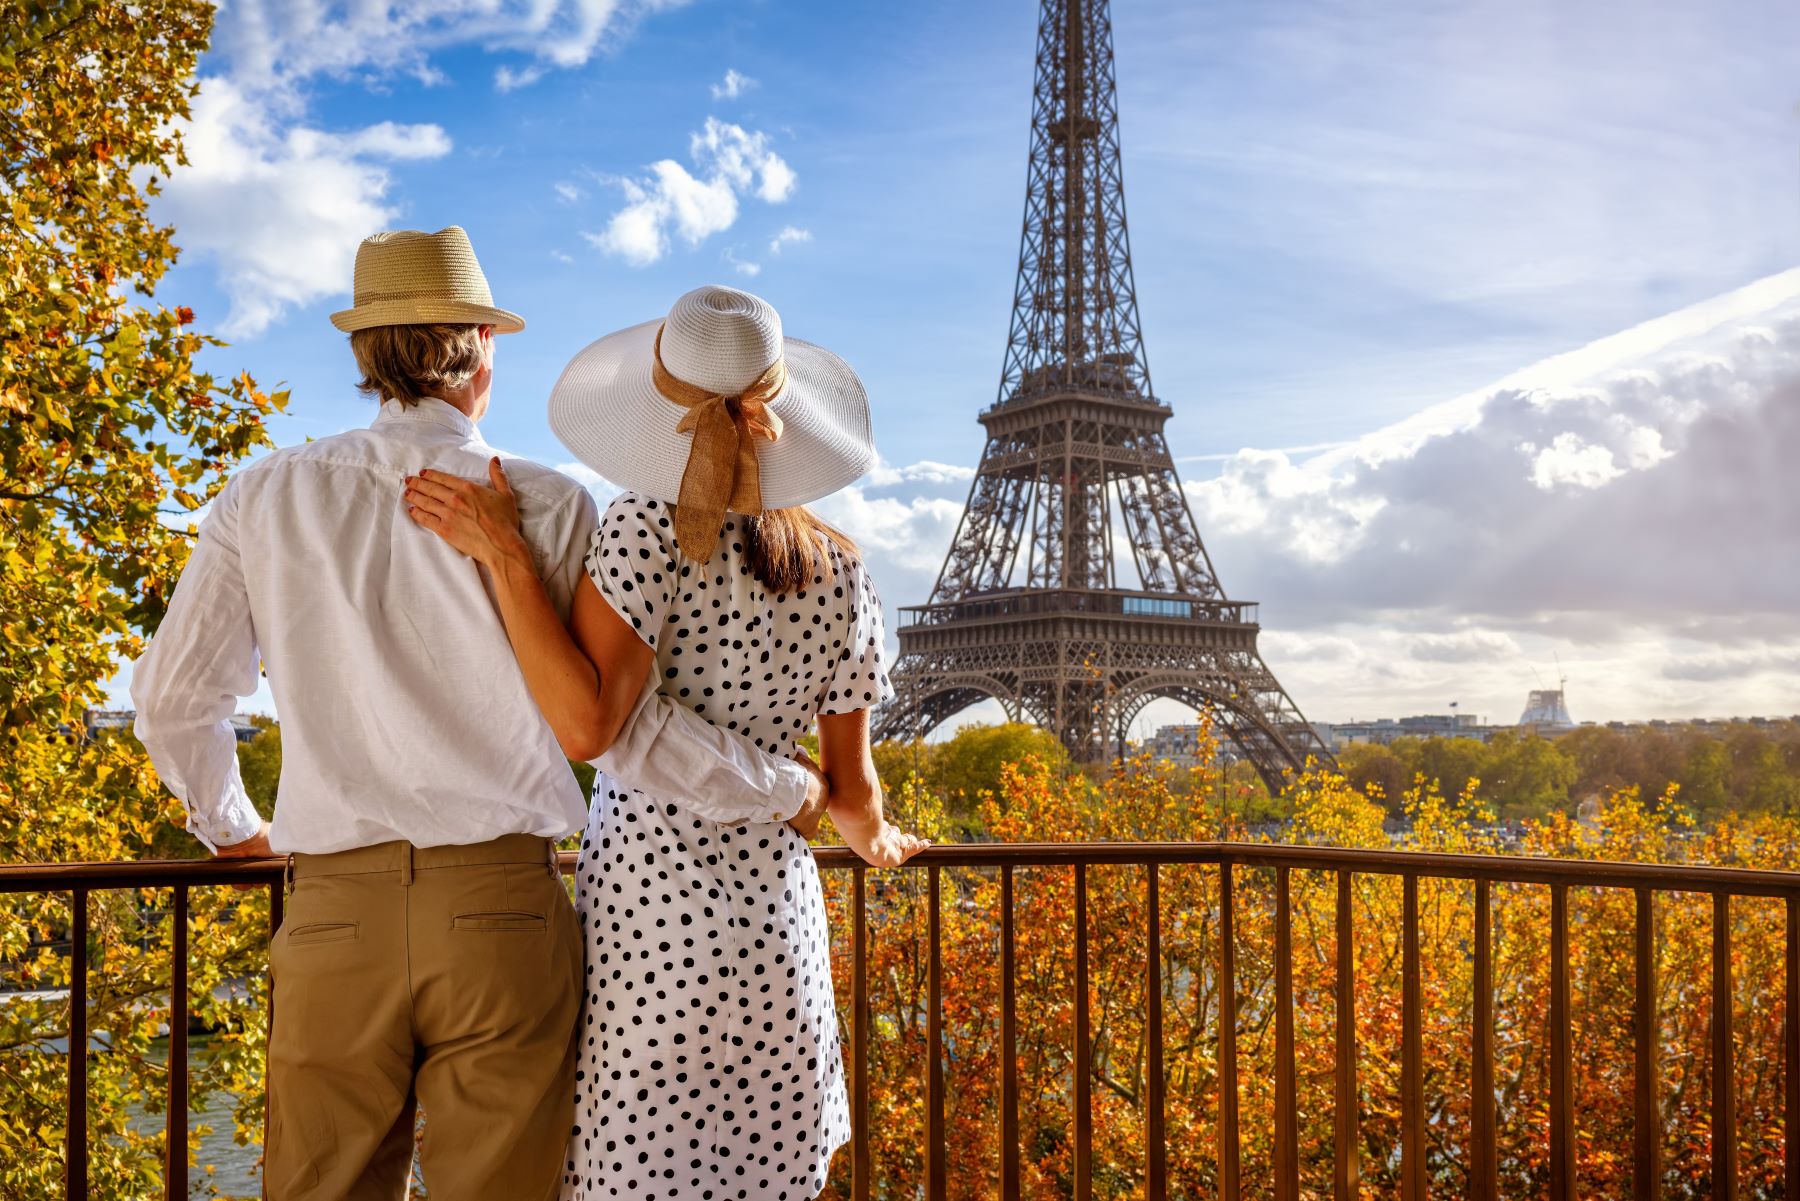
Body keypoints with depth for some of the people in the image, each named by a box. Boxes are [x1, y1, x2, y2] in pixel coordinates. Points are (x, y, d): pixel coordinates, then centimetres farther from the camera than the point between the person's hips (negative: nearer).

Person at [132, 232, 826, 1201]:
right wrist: (785, 792, 7)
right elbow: (617, 725, -7)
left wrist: (228, 824, 28)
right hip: (503, 905, -1)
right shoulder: (548, 507, -3)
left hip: (334, 912, 2)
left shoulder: (267, 498, 4)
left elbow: (172, 700, 9)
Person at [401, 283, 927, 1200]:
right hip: (777, 916, 4)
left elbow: (587, 724, -22)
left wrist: (502, 554, -18)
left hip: (643, 912, -4)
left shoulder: (646, 531, -11)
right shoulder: (841, 572, 3)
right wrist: (876, 842, 31)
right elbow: (850, 790, 8)